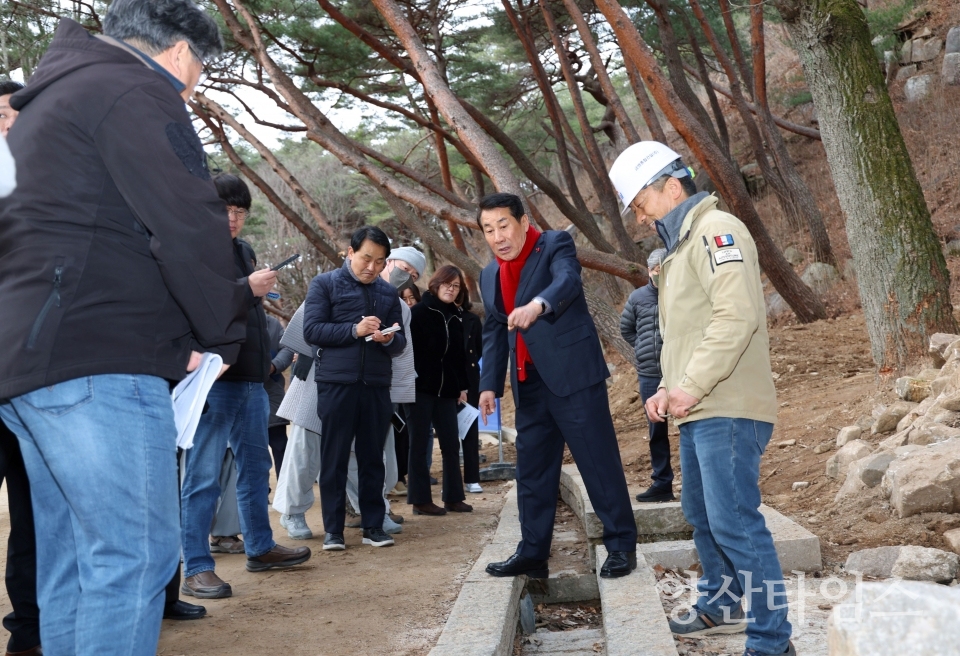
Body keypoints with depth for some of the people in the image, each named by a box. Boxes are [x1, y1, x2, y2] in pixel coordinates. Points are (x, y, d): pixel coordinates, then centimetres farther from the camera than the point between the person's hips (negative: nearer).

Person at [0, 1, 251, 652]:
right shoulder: (136, 92, -6)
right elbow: (190, 226, -17)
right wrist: (222, 337, -4)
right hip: (99, 363, -10)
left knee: (71, 559, 13)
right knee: (135, 553, -9)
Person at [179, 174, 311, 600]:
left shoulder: (244, 251, 16)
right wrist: (248, 288, -26)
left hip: (250, 379, 9)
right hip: (213, 379, -8)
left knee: (255, 468, 17)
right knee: (203, 477, -4)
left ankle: (259, 548, 31)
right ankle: (195, 568, 0)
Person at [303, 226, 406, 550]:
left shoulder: (388, 292, 14)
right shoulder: (324, 284, 3)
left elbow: (400, 342, 12)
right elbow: (312, 330, -7)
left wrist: (389, 339, -11)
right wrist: (354, 330, -17)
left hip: (377, 386, 3)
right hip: (336, 384, -3)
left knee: (373, 458, 7)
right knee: (334, 459, 1)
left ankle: (373, 525, 15)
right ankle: (333, 529, 8)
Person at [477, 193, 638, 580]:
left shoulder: (555, 245, -5)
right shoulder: (490, 276, 15)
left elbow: (567, 280, -27)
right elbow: (493, 333, 20)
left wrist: (537, 305, -47)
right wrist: (489, 384, 11)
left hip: (573, 374, -7)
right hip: (530, 383, 7)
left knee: (599, 462, -3)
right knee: (532, 470, 10)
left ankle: (621, 546, 7)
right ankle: (533, 553, 19)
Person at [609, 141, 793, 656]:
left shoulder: (716, 230, -10)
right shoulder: (682, 246, 22)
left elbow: (737, 314, -22)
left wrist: (693, 385, -22)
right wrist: (670, 388, 13)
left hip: (726, 411, -10)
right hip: (697, 412, 10)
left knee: (734, 522, -11)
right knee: (701, 516, 18)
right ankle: (719, 608, 34)